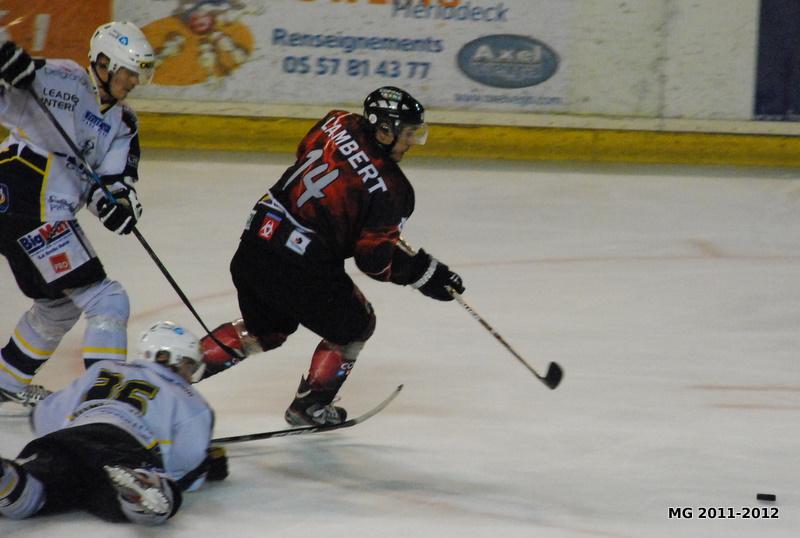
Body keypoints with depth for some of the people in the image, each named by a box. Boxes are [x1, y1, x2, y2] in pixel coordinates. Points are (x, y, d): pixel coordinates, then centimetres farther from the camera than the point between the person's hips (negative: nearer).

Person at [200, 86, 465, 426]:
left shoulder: (339, 124, 1)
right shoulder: (390, 189, -16)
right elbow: (375, 259, -11)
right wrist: (426, 274, 1)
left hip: (256, 240, 7)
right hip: (302, 269, -7)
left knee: (263, 330, 30)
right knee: (353, 326, 19)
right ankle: (309, 406, 24)